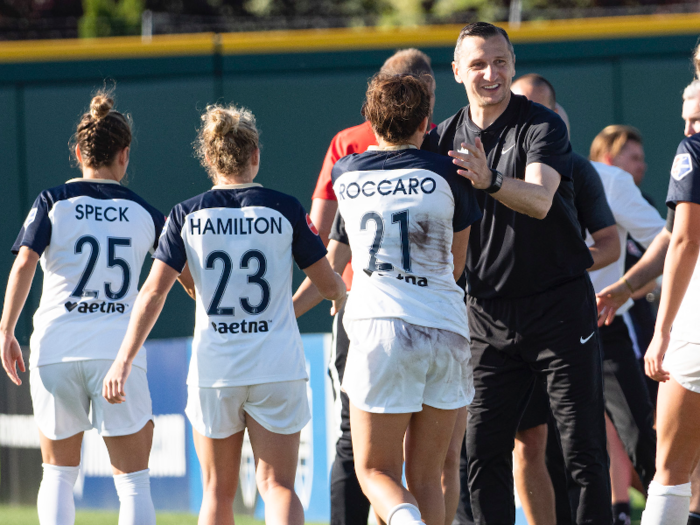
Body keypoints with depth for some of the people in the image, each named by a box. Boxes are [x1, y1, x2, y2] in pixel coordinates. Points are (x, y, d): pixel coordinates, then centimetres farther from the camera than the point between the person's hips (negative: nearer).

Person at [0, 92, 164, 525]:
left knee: (59, 473, 14)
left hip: (55, 347, 0)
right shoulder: (143, 212, 9)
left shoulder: (52, 203, 4)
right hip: (118, 350, 0)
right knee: (133, 480, 3)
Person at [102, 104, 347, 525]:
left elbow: (154, 292, -5)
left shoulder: (188, 215, 0)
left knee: (219, 491, 14)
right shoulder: (284, 209, -2)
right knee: (278, 486, 1)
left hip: (213, 368, 1)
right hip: (277, 369, -1)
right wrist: (341, 296, 29)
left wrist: (124, 360, -4)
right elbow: (329, 283, 5)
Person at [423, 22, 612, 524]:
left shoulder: (543, 126, -9)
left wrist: (489, 181, -45)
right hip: (489, 310, 4)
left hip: (558, 306, -4)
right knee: (483, 450, 0)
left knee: (583, 448, -5)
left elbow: (539, 200, -27)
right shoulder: (445, 137, 6)